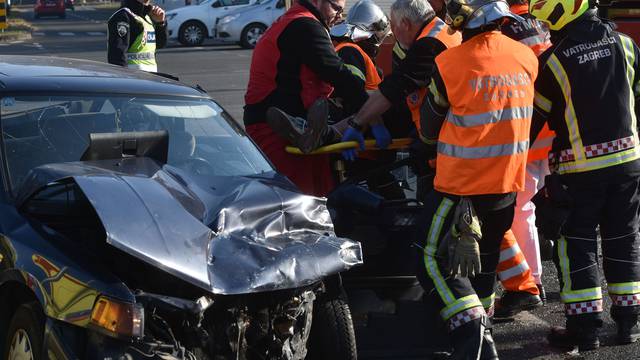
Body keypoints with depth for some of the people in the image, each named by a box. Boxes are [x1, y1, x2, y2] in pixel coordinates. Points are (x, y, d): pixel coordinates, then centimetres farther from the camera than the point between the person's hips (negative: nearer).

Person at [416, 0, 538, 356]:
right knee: (484, 259, 23)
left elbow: (429, 130, -4)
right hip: (509, 184, 6)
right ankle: (482, 326, 36)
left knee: (436, 260, 3)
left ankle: (473, 339, -10)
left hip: (461, 185, -6)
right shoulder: (527, 57, -3)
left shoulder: (449, 63, -18)